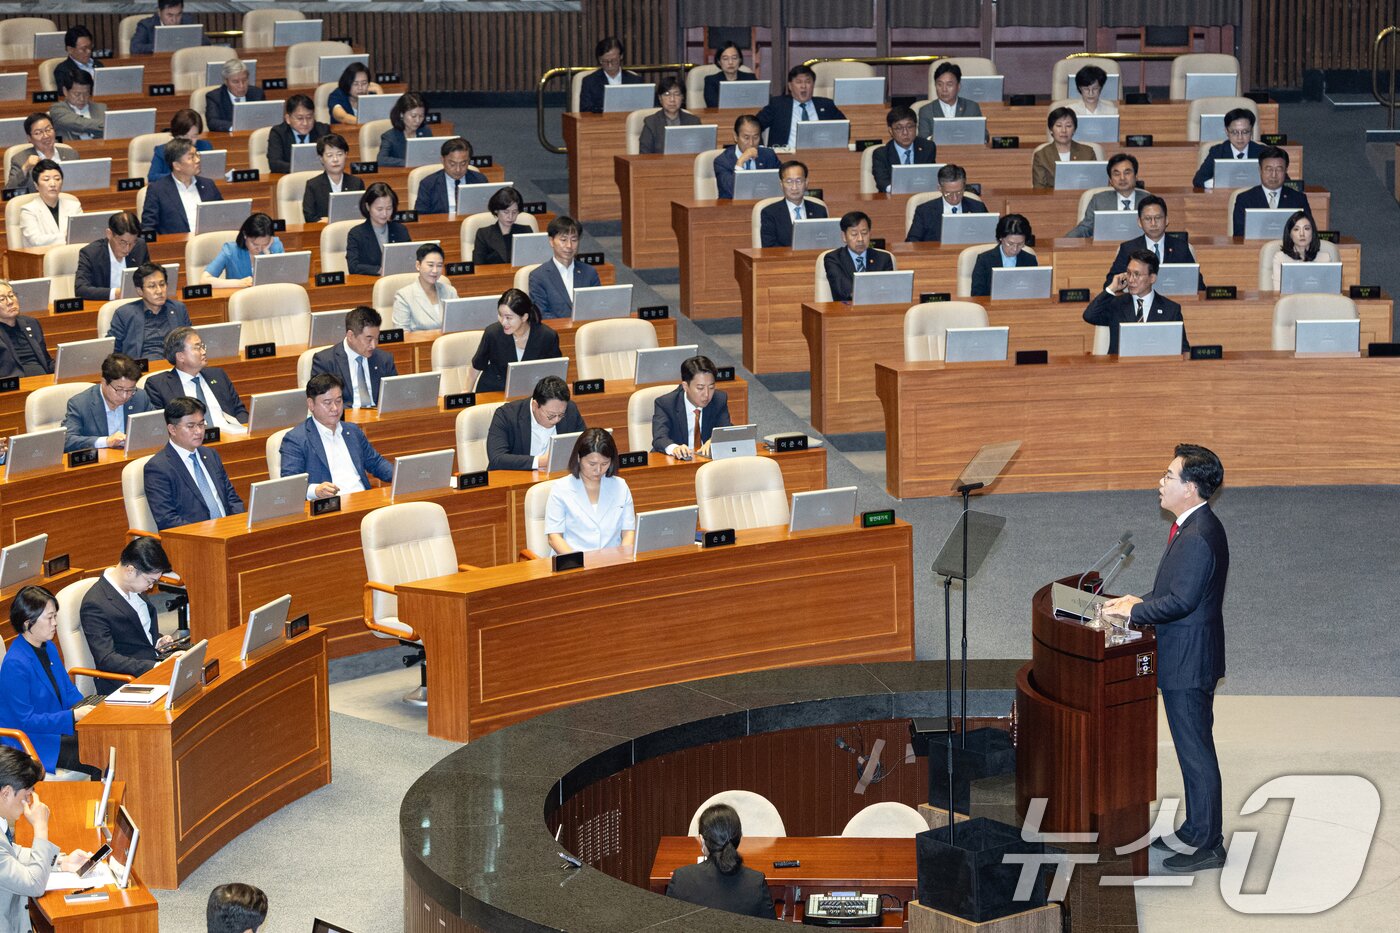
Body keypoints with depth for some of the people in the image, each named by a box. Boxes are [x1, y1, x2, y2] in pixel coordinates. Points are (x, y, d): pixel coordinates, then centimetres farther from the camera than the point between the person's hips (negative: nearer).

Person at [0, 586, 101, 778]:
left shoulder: (49, 648, 7)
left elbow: (68, 690, 19)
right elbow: (25, 720, -21)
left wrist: (85, 709, -4)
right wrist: (73, 717, -23)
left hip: (58, 730, 9)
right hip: (34, 744, -9)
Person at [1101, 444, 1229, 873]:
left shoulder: (1198, 536, -24)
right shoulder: (1195, 526, 11)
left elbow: (1181, 601, -26)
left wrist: (1133, 611, -15)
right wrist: (1140, 601, 7)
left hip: (1188, 662, -11)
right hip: (1185, 659, 11)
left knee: (1196, 752, -2)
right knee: (1194, 749, 19)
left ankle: (1206, 845, 5)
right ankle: (1195, 832, 29)